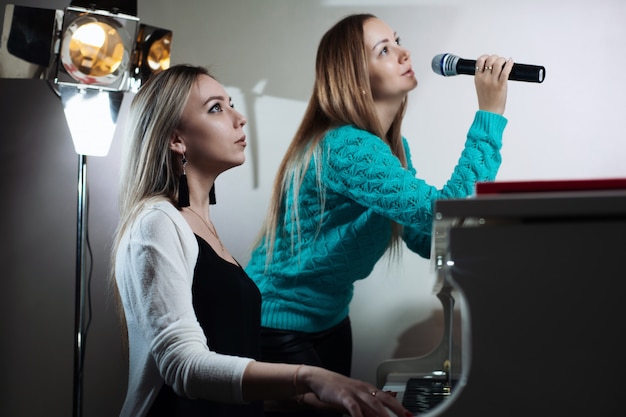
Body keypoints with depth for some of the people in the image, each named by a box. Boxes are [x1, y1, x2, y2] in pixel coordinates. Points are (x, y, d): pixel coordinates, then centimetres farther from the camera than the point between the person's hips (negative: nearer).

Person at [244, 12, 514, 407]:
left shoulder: (393, 146, 2)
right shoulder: (347, 148, -28)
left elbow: (427, 236, 4)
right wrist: (489, 114, -32)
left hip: (331, 319, 9)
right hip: (275, 327, -9)